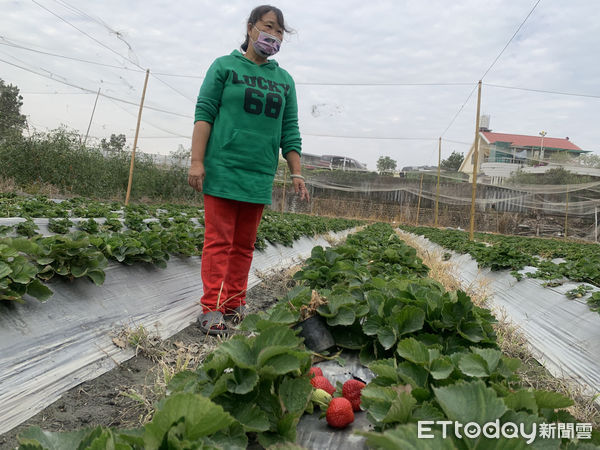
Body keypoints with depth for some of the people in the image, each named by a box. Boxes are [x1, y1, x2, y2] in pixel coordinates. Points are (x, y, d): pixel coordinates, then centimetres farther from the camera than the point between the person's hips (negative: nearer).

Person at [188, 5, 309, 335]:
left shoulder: (284, 80, 17)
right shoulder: (225, 66, 6)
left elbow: (290, 131, 15)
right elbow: (204, 113, 0)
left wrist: (296, 173, 7)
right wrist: (197, 161, -10)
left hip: (260, 176, 4)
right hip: (223, 170, -4)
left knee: (244, 244, 7)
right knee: (219, 241, -4)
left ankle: (234, 304, 15)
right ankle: (211, 310, 0)